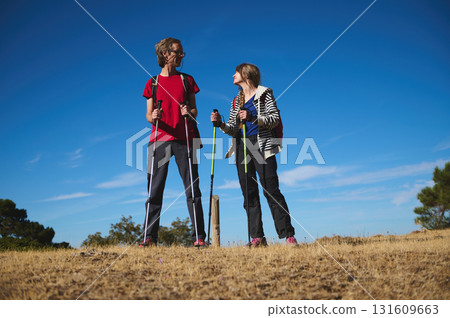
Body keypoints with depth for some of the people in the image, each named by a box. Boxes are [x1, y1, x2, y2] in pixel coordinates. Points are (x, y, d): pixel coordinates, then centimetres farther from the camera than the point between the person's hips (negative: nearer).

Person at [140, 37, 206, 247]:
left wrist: (189, 112, -12)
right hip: (160, 139, 0)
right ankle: (150, 236, 5)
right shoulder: (153, 83, 12)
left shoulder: (187, 80, 13)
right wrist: (152, 117, -13)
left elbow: (194, 110, 11)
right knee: (155, 189, -1)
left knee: (192, 188, -3)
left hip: (184, 139, 0)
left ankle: (199, 236, 0)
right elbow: (148, 115, 10)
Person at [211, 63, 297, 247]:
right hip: (242, 147, 6)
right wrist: (221, 124, -6)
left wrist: (253, 118, -19)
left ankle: (288, 235, -6)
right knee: (249, 193, 1)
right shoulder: (236, 101, 20)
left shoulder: (264, 94, 5)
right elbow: (233, 129, 14)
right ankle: (257, 237, 4)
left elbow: (275, 118, -5)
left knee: (271, 190, -11)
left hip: (262, 145, -5)